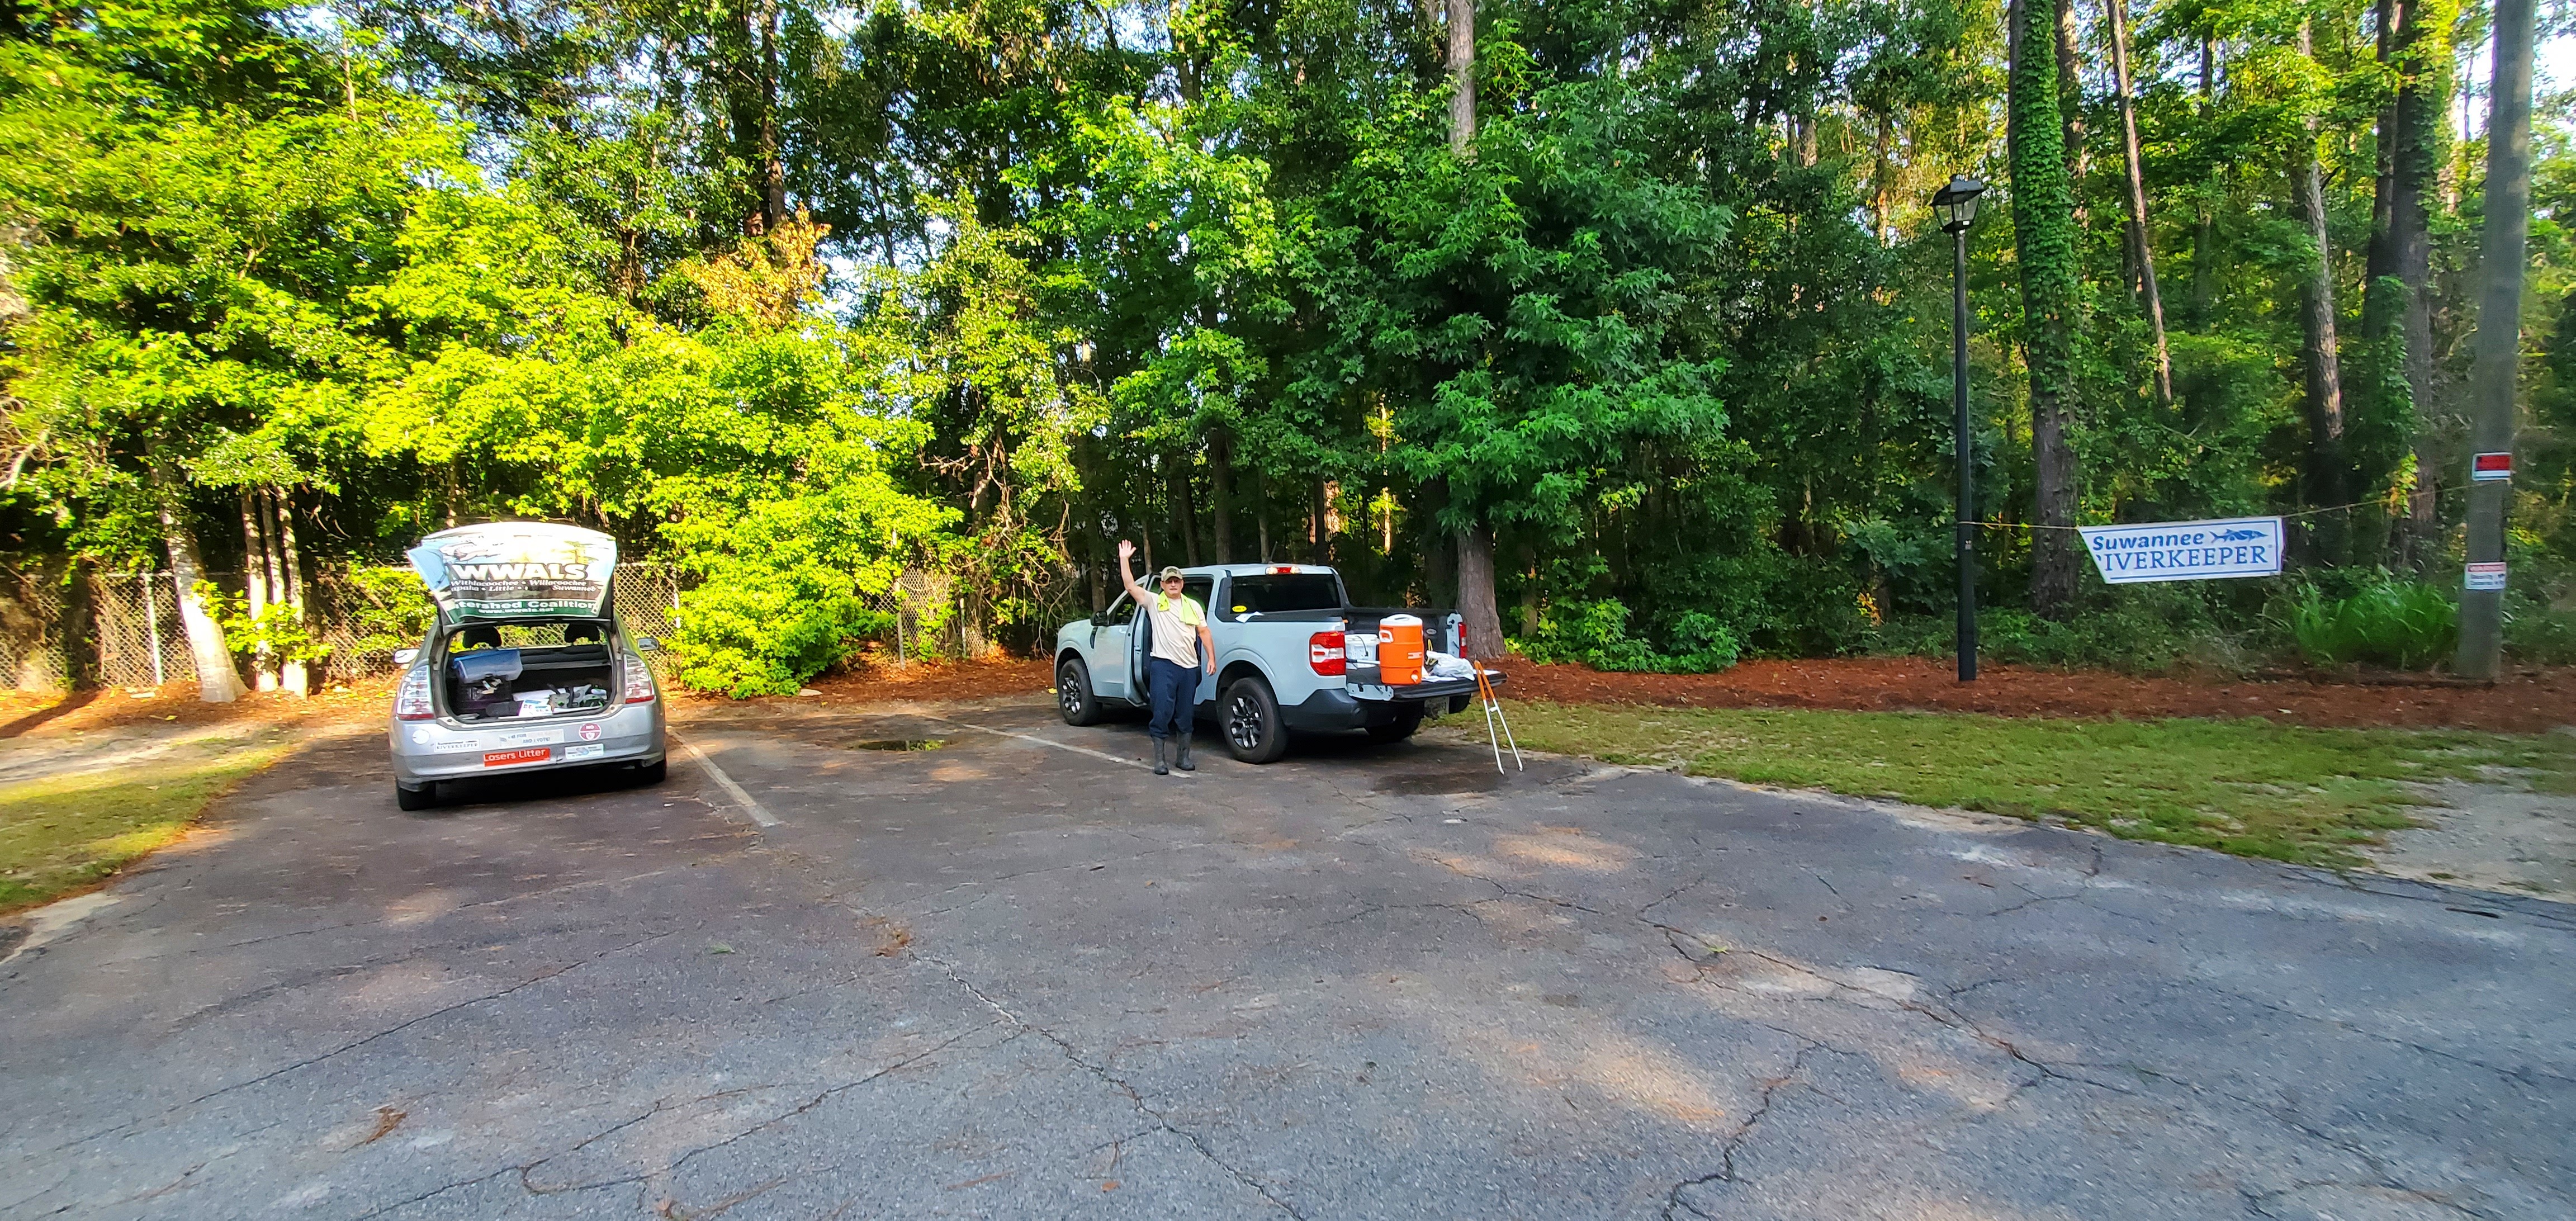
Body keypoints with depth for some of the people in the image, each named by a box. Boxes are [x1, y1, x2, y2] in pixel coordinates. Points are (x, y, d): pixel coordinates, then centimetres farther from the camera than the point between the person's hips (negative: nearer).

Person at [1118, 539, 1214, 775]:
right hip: (1163, 665, -3)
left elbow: (1204, 633, 13)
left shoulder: (1193, 607, 14)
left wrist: (1211, 658, 5)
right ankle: (1160, 760, 3)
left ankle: (1184, 757, 20)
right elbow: (1131, 585, -3)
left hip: (1190, 666, 3)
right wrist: (1125, 559, -10)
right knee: (1162, 713, -5)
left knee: (1186, 714, 9)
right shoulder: (1154, 602, 5)